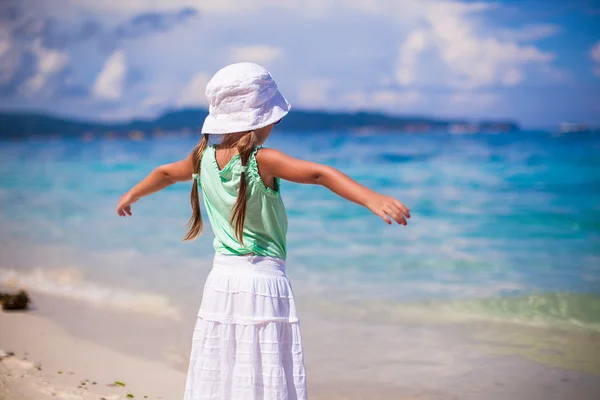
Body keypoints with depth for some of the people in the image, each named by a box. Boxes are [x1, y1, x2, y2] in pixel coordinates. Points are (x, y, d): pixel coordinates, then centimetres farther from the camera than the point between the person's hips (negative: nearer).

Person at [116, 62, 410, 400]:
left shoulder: (204, 157, 3)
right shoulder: (263, 161, -15)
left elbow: (166, 173, 23)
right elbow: (318, 173, -30)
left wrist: (131, 196, 42)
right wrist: (372, 199, -41)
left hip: (221, 282, 6)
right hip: (264, 283, -6)